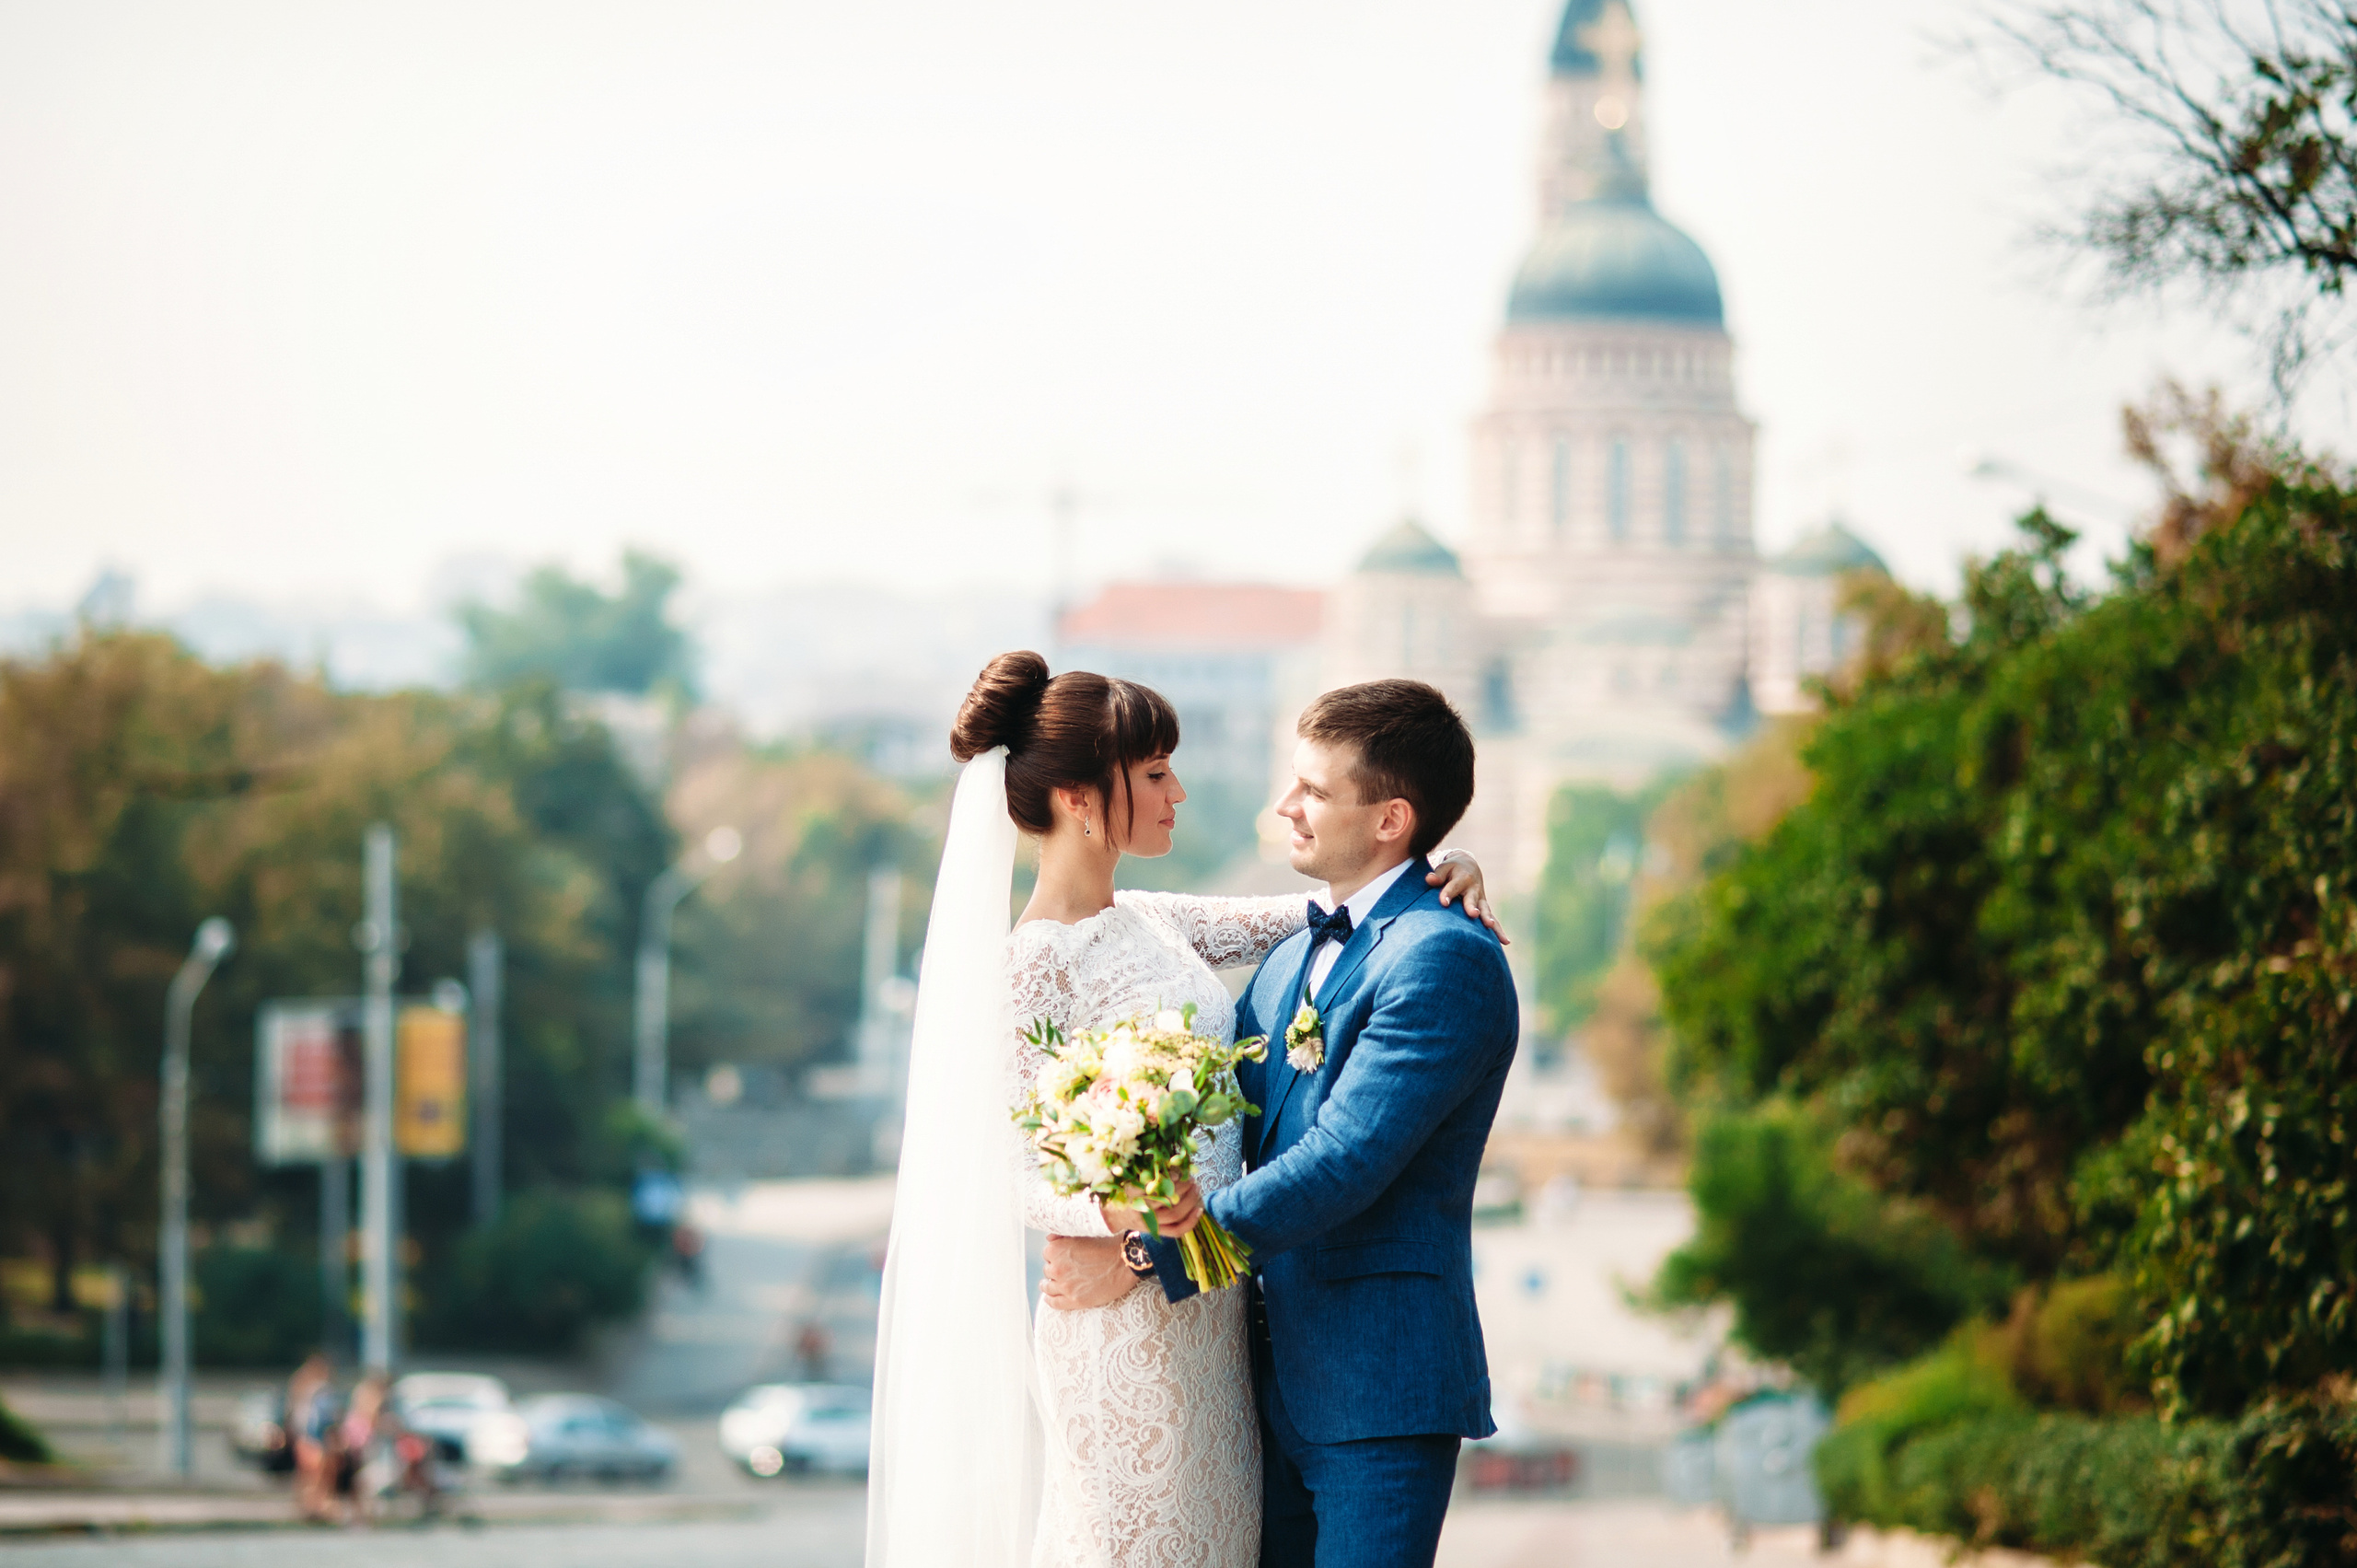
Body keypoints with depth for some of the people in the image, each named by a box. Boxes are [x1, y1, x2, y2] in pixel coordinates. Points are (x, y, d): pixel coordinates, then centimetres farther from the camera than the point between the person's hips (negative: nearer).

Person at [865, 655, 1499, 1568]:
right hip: (1127, 1326, -8)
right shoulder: (1032, 966, -13)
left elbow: (1312, 916, 19)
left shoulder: (1150, 923, 10)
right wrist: (1121, 1213, -34)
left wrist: (1434, 875, 1)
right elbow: (1023, 1179, -14)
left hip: (1211, 1313, 8)